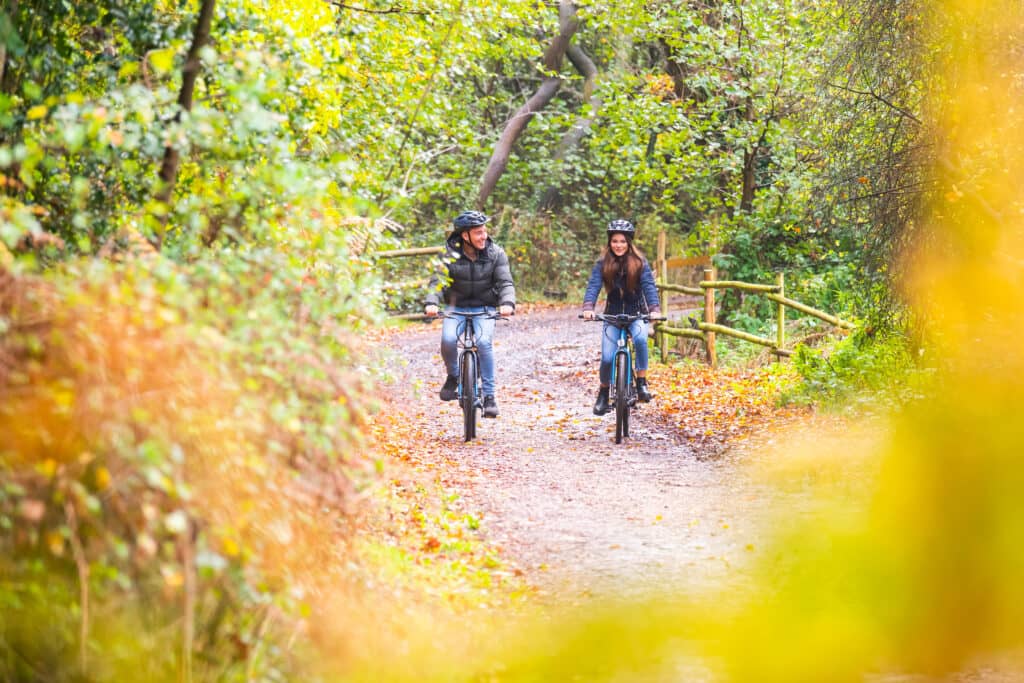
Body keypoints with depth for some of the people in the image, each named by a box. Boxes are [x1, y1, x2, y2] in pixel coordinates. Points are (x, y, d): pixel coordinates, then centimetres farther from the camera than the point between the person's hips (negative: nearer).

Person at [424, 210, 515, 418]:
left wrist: (507, 303, -34)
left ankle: (489, 396, -19)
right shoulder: (450, 254, -9)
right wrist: (431, 303, -35)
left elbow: (505, 282, -13)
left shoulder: (496, 254, -7)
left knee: (484, 342, -28)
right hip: (457, 307, 0)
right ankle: (453, 377, 2)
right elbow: (437, 281, -16)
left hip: (484, 308, 0)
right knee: (448, 339, -28)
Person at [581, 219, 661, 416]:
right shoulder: (602, 264, -6)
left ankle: (641, 383, -20)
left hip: (637, 314, -1)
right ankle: (603, 395, 15)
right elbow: (593, 285, -17)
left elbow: (649, 286, -17)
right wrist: (588, 308, -36)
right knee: (607, 358, -10)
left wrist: (655, 309, -35)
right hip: (613, 315, 1)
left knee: (640, 339, -33)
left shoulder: (639, 262, -8)